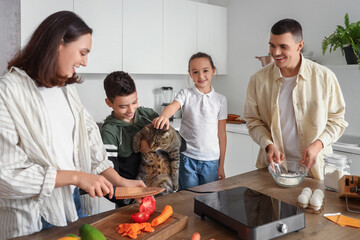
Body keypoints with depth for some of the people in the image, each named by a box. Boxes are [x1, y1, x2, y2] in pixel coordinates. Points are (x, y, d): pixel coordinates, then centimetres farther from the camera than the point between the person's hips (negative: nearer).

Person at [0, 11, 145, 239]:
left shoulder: (67, 88, 4)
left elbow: (89, 137, 5)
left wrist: (119, 180, -1)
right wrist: (75, 176, -22)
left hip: (76, 202, 6)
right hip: (35, 219, -6)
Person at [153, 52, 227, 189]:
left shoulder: (220, 100, 2)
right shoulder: (186, 94, -1)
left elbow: (222, 134, 4)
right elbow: (173, 106, -22)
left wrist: (221, 165, 5)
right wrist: (164, 116, -46)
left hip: (211, 161, 2)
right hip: (187, 158, -1)